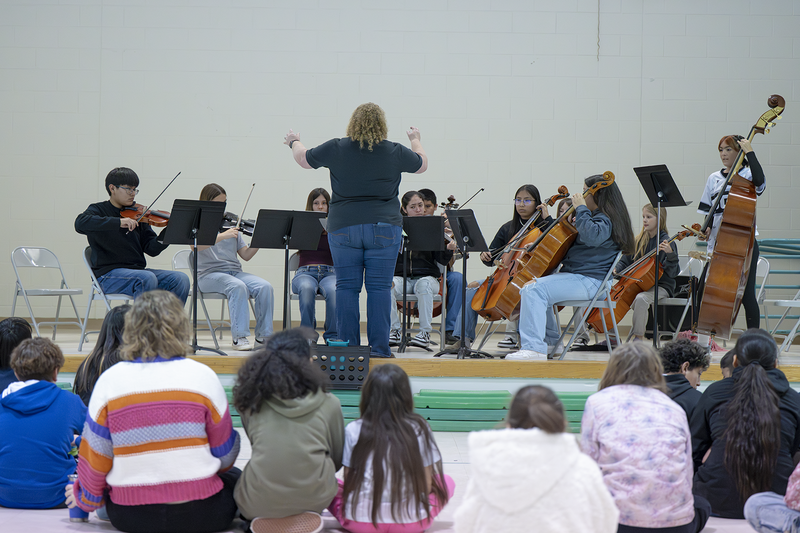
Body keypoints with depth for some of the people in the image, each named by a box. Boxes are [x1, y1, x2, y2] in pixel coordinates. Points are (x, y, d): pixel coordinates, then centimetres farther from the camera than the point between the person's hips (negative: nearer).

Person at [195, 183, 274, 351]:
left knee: (265, 287, -21)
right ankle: (239, 337, -29)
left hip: (234, 271, 5)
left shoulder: (230, 224, 16)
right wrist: (222, 236, -27)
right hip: (209, 274, -5)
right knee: (238, 286, -35)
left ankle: (263, 335, -15)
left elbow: (246, 255, 11)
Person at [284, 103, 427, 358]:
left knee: (346, 286, 5)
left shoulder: (336, 149, -2)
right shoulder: (395, 152, -1)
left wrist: (294, 142, 35)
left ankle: (347, 346, 6)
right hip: (383, 227, 0)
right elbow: (422, 164, 18)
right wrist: (415, 140, 38)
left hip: (343, 227, 1)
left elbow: (304, 159, 13)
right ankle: (379, 347, 2)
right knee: (379, 287, 1)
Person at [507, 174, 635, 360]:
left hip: (587, 281, -11)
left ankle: (534, 348, -31)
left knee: (534, 290, -26)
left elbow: (591, 236, -35)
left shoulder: (605, 219, -11)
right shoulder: (597, 217, 21)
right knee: (531, 287, 20)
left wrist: (581, 209, -23)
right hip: (575, 276, 11)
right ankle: (551, 341, 22)